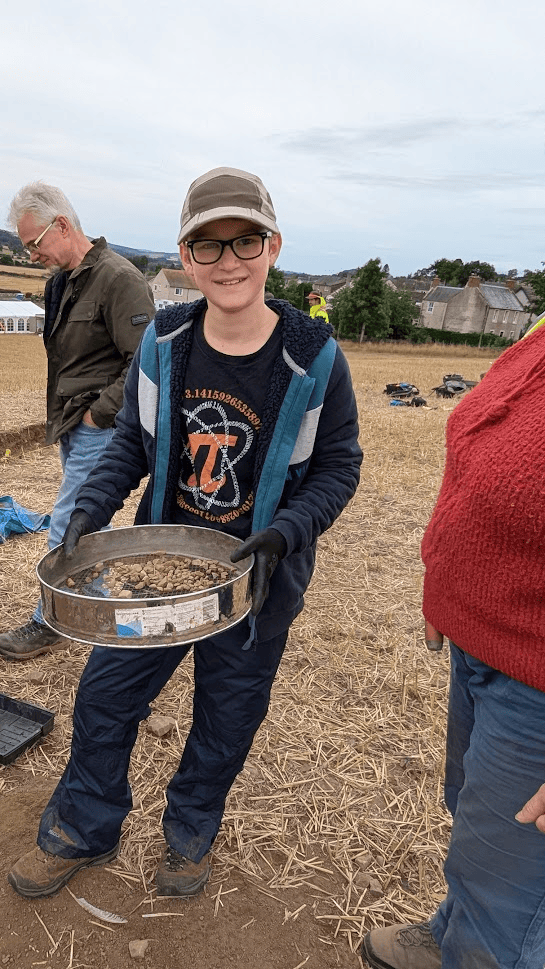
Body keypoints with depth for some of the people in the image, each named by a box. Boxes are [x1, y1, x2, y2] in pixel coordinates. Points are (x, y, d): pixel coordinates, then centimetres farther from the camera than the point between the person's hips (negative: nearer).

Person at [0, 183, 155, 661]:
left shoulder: (119, 278, -16)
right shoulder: (62, 281, 13)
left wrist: (98, 411, -16)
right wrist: (62, 414, 14)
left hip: (100, 427, -9)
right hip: (73, 425, 9)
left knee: (68, 525, -2)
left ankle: (50, 623, 13)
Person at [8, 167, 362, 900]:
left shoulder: (314, 360, -15)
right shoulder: (162, 342, -6)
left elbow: (338, 468, -8)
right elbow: (132, 442, 4)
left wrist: (283, 534, -24)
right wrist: (93, 506, -12)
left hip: (254, 584, -2)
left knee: (227, 718, 16)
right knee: (105, 695, 14)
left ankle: (190, 833, 48)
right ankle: (83, 831, 43)